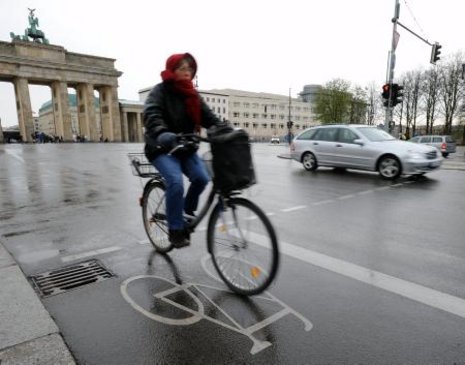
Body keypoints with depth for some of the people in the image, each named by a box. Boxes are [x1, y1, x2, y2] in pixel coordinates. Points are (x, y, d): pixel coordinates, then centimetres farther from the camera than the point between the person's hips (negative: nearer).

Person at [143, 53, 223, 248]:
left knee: (201, 178, -16)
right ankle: (176, 230, -10)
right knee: (176, 182, -26)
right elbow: (152, 116, -27)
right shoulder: (160, 91, -10)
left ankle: (187, 210, 13)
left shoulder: (192, 94, 8)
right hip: (162, 148, -5)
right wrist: (163, 134, -49)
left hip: (186, 148, 5)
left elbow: (208, 117, -2)